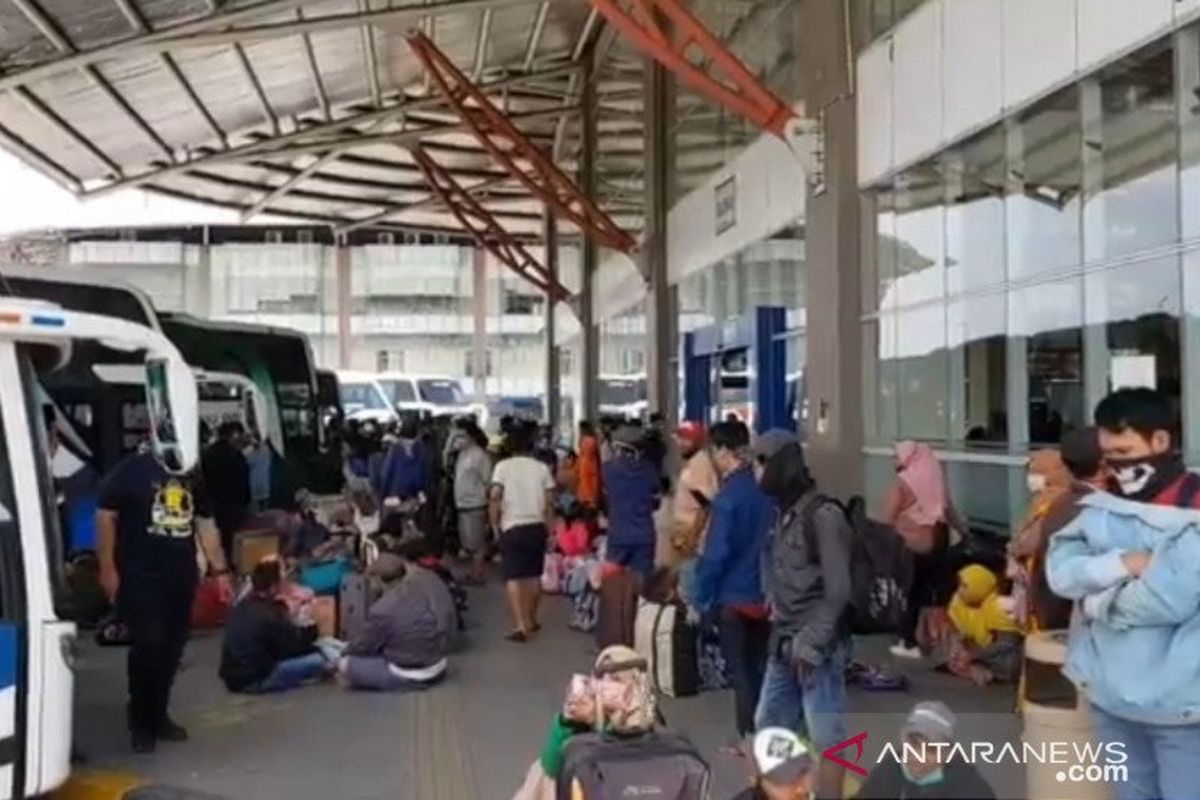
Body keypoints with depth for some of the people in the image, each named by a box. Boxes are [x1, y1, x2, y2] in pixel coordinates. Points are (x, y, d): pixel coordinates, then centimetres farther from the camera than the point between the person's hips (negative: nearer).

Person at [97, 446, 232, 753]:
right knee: (149, 645, -11)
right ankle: (141, 723, 5)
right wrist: (107, 569, -11)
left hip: (181, 578, 5)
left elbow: (205, 523, 16)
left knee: (171, 650, 7)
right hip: (141, 578, -5)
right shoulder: (131, 470, -5)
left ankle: (158, 716, 22)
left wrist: (220, 570, 13)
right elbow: (105, 515, -6)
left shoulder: (194, 475, 12)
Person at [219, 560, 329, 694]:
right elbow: (297, 645, -5)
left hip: (232, 678, 9)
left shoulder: (241, 607, 8)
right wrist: (311, 627, 11)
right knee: (318, 659, -9)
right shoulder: (272, 614, -17)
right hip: (255, 681, -8)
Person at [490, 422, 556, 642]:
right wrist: (549, 530, 9)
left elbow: (495, 497, -12)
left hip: (512, 528, -3)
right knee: (534, 576, 16)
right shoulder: (542, 468, 5)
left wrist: (495, 525, -1)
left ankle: (520, 625, -13)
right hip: (537, 527, 3)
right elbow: (549, 502, 2)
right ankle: (531, 620, 28)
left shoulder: (503, 466, -2)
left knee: (513, 577, -3)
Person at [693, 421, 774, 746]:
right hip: (765, 593, 6)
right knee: (761, 667, 18)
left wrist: (701, 597, -9)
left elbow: (716, 554, -20)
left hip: (735, 596, -6)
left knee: (742, 671, 7)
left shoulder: (728, 496, -19)